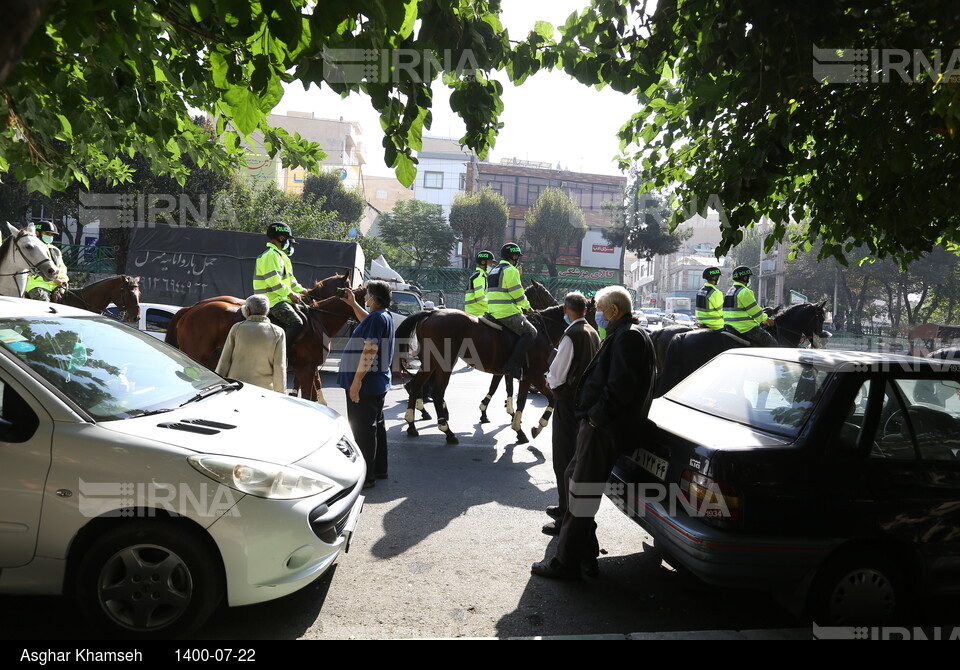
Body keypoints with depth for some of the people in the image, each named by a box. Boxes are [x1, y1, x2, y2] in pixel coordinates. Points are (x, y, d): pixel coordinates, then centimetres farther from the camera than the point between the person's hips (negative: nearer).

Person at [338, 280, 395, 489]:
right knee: (375, 426, 18)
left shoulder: (376, 318, -18)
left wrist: (357, 380, -25)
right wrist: (352, 303, 40)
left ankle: (365, 476, 2)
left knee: (362, 429, -4)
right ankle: (379, 469, 29)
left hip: (365, 384, -11)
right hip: (377, 384, 11)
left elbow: (369, 351, -25)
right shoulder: (384, 316, 14)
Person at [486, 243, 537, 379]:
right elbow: (517, 293, -11)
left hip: (493, 312, 10)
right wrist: (526, 306, 4)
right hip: (507, 313, -10)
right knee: (531, 332, -10)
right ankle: (512, 364, -18)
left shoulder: (494, 270, 21)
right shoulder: (510, 270, -9)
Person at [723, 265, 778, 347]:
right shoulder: (744, 291, -14)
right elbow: (755, 310, -12)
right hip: (745, 327, -10)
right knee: (772, 343, -3)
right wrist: (767, 319, 4)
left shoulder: (730, 291, 16)